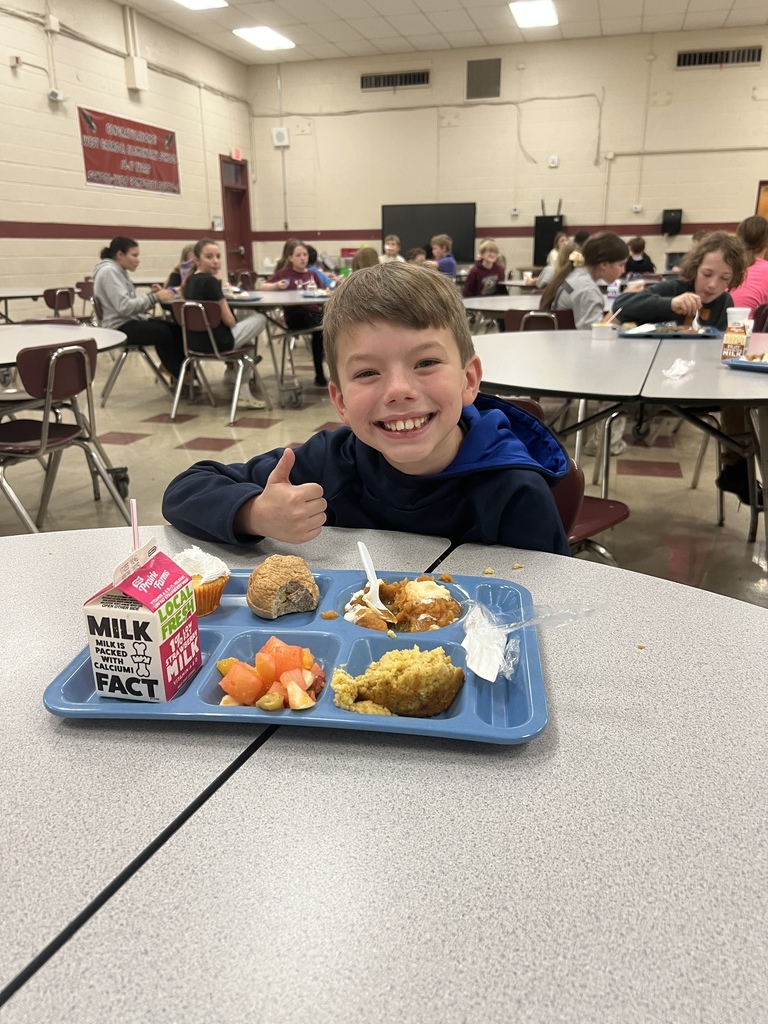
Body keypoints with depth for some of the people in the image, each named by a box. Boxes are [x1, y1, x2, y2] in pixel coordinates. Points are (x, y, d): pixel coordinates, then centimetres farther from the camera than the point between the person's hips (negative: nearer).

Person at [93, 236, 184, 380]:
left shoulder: (120, 271, 16)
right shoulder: (109, 271, -14)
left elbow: (132, 304, 14)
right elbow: (124, 307, -25)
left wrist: (152, 295, -3)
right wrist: (154, 298, -23)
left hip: (131, 321, 10)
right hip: (119, 327, -9)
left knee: (175, 328, -6)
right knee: (162, 332, -27)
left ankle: (180, 372, -6)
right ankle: (178, 376, -13)